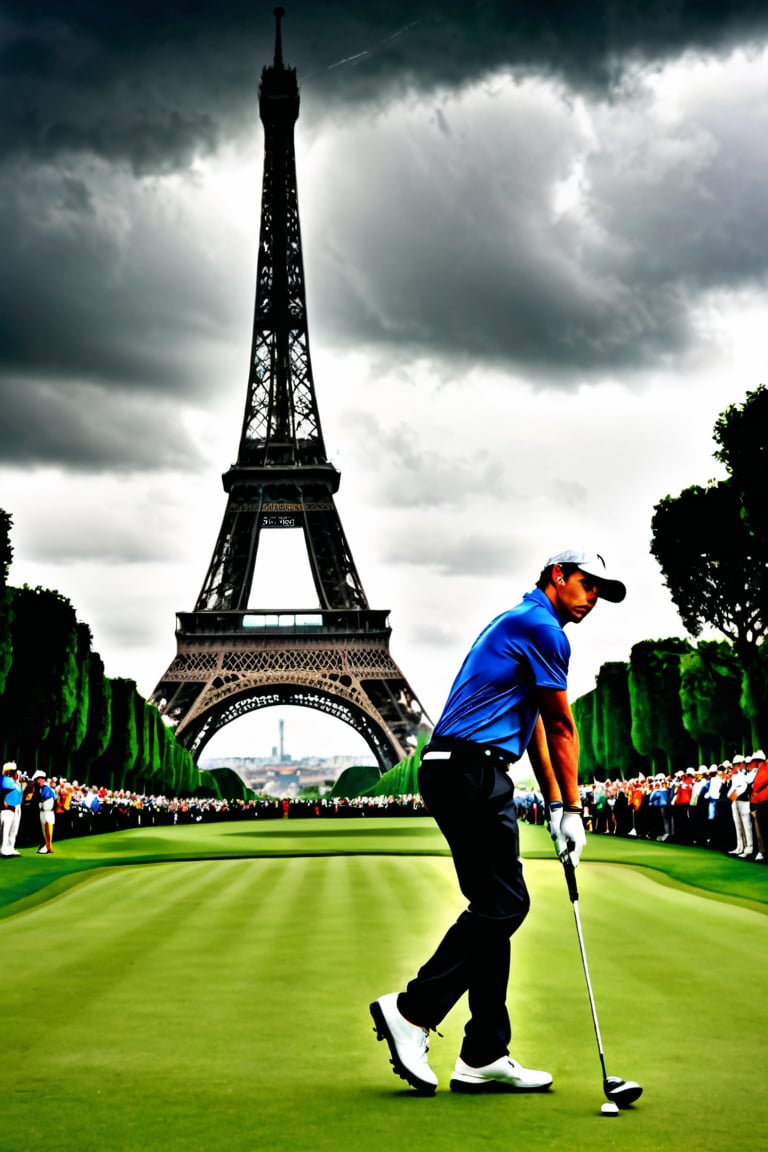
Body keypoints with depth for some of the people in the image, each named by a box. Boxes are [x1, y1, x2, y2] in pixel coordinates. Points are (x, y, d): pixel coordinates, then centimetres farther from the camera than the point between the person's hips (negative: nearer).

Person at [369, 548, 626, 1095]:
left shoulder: (522, 624, 26)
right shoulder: (541, 627, -6)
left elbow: (536, 729, 24)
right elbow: (562, 728, -1)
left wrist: (555, 806, 19)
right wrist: (572, 810, 6)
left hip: (467, 776, 11)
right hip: (471, 771, -11)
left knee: (496, 907, 9)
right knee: (502, 904, -8)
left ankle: (486, 1056, 11)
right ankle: (412, 1010, -3)